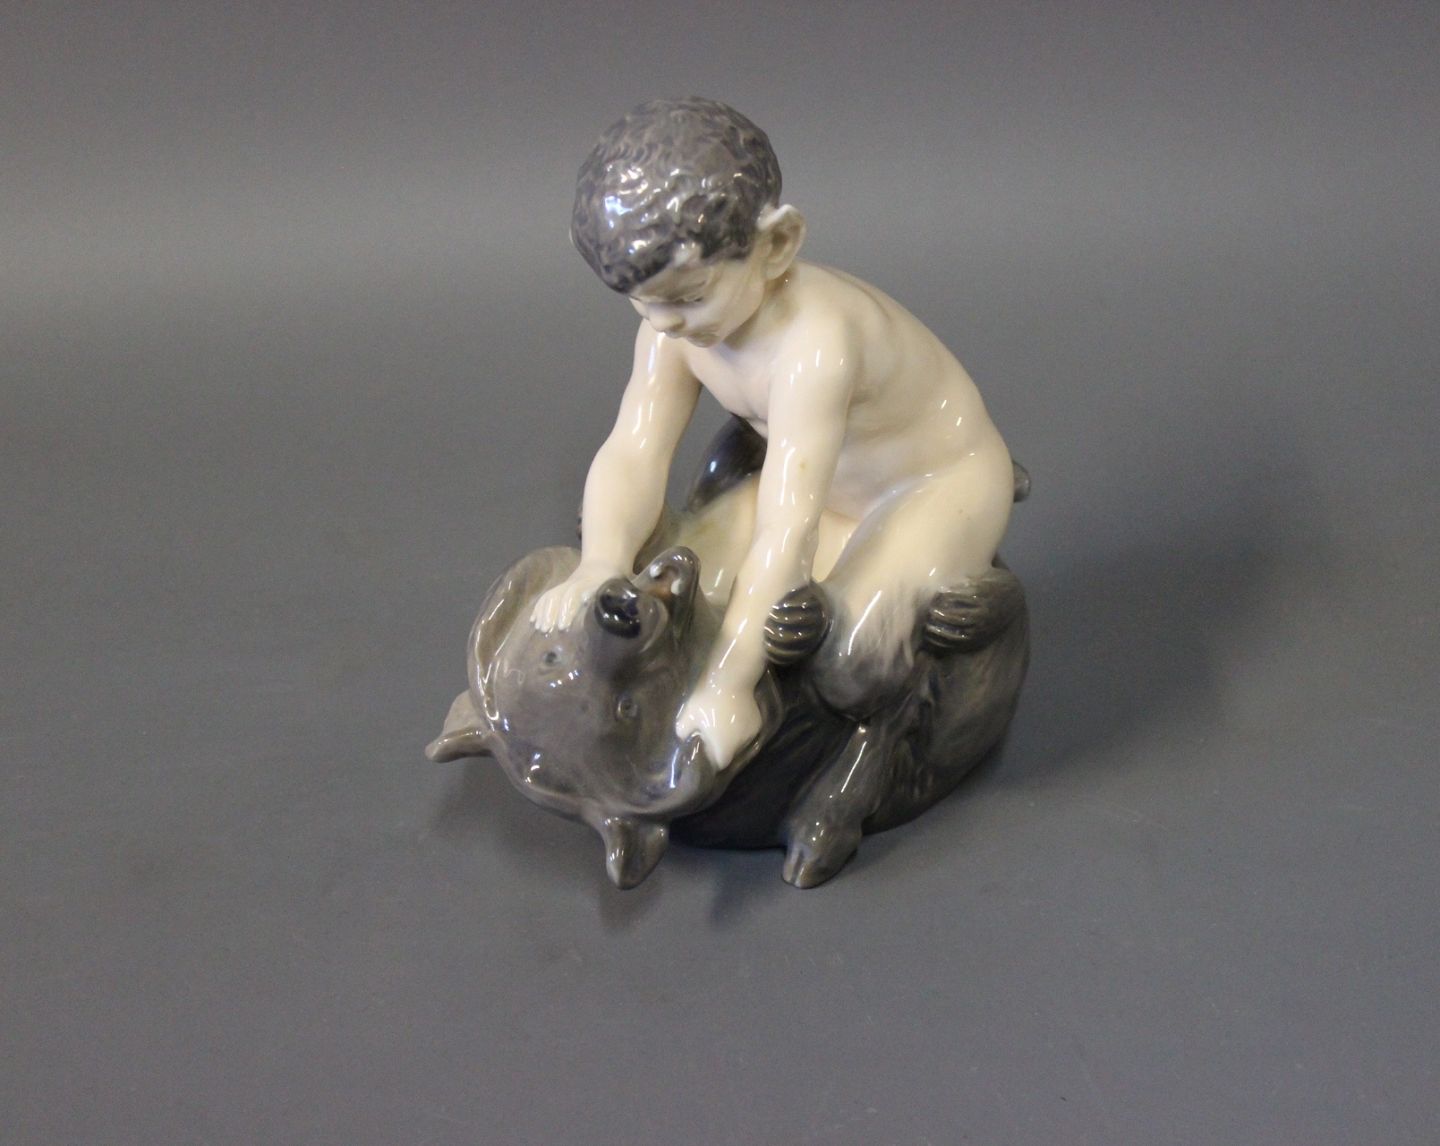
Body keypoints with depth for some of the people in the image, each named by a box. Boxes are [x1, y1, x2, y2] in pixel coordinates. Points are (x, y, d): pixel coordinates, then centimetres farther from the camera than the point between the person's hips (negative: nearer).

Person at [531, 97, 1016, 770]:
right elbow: (633, 454, -22)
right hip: (822, 488, 8)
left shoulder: (814, 341, -39)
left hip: (939, 485, -7)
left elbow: (786, 529, -43)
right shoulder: (674, 328, -15)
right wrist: (600, 564, -42)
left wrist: (727, 682, -45)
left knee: (846, 648, -28)